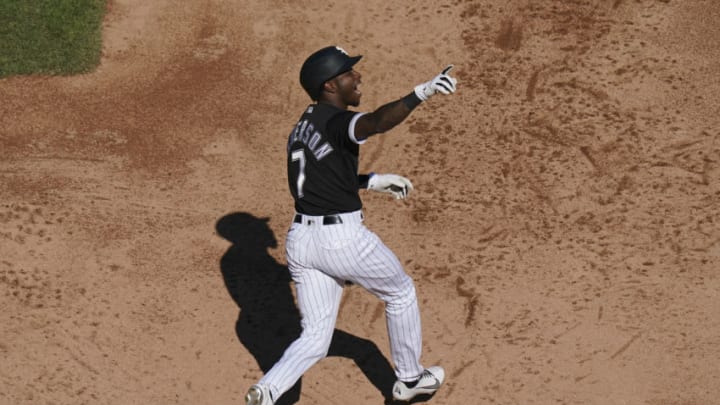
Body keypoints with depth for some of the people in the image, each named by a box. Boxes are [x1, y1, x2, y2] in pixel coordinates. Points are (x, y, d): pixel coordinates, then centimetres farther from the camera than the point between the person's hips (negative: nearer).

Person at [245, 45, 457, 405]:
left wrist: (371, 181, 22)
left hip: (300, 240, 7)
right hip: (343, 240, -7)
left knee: (315, 339, 11)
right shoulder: (336, 120, -14)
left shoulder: (301, 129, 14)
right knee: (401, 293, 20)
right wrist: (419, 94, -46)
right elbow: (376, 122, -35)